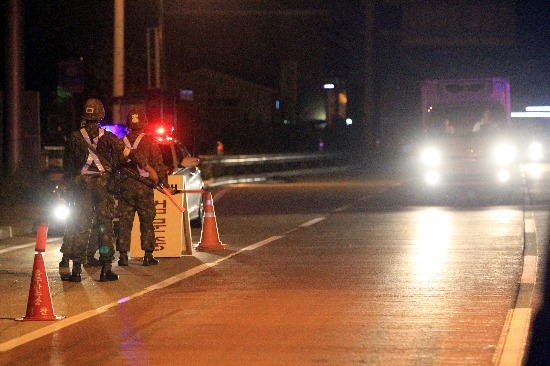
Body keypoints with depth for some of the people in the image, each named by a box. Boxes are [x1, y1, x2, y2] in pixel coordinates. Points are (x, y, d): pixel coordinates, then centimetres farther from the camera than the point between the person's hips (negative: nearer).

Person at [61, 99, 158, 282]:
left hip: (82, 185, 1)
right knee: (105, 226, 3)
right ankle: (106, 269, 1)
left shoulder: (74, 138, 2)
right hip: (103, 183, -1)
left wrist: (70, 184, 18)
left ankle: (76, 270, 0)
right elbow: (128, 154, -2)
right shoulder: (107, 137, -2)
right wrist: (148, 168, 4)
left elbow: (67, 166, 7)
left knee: (81, 226, 4)